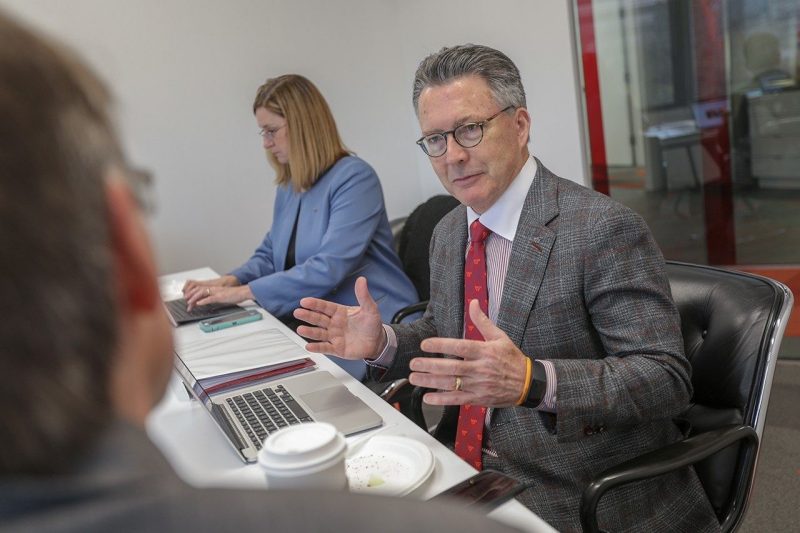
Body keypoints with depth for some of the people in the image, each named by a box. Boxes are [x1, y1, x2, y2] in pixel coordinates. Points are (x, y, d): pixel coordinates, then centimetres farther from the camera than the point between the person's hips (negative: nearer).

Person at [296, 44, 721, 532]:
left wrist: (532, 381, -34)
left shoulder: (605, 229, -17)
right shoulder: (448, 234, 6)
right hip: (463, 466, 6)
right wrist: (382, 343, -5)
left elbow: (668, 378, -19)